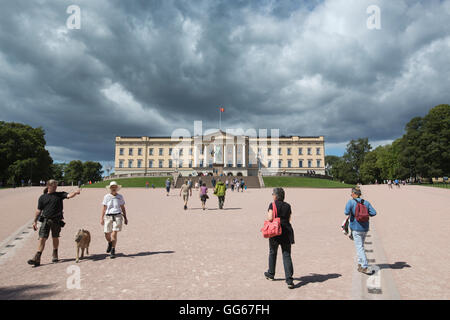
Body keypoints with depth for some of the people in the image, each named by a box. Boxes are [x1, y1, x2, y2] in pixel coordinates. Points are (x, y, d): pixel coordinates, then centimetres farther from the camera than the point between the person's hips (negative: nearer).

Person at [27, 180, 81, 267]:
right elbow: (39, 210, 11)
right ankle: (37, 258, -4)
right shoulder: (42, 197, 8)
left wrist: (75, 193, -34)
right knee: (42, 238, -6)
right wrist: (35, 221, 10)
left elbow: (69, 195, -12)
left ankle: (55, 255, 29)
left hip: (56, 220, 0)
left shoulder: (59, 195, 5)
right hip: (45, 220, 0)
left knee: (55, 238, 10)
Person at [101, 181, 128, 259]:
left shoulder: (120, 197, 4)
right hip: (108, 217, 1)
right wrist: (102, 218, -2)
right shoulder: (106, 197, 1)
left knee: (114, 235, -9)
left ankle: (113, 251, 7)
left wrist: (125, 218, 9)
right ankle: (110, 244, 41)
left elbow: (123, 208, 10)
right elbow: (104, 208, 3)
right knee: (107, 235, 5)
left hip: (117, 216, -1)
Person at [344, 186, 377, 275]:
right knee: (361, 246, 20)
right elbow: (373, 213, -4)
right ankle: (360, 265, 25)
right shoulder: (366, 202, 5)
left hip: (356, 228, -6)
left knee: (359, 248, -4)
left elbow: (347, 212, -23)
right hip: (365, 228, 6)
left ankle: (365, 267, -10)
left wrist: (348, 213, 0)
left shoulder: (351, 202, -9)